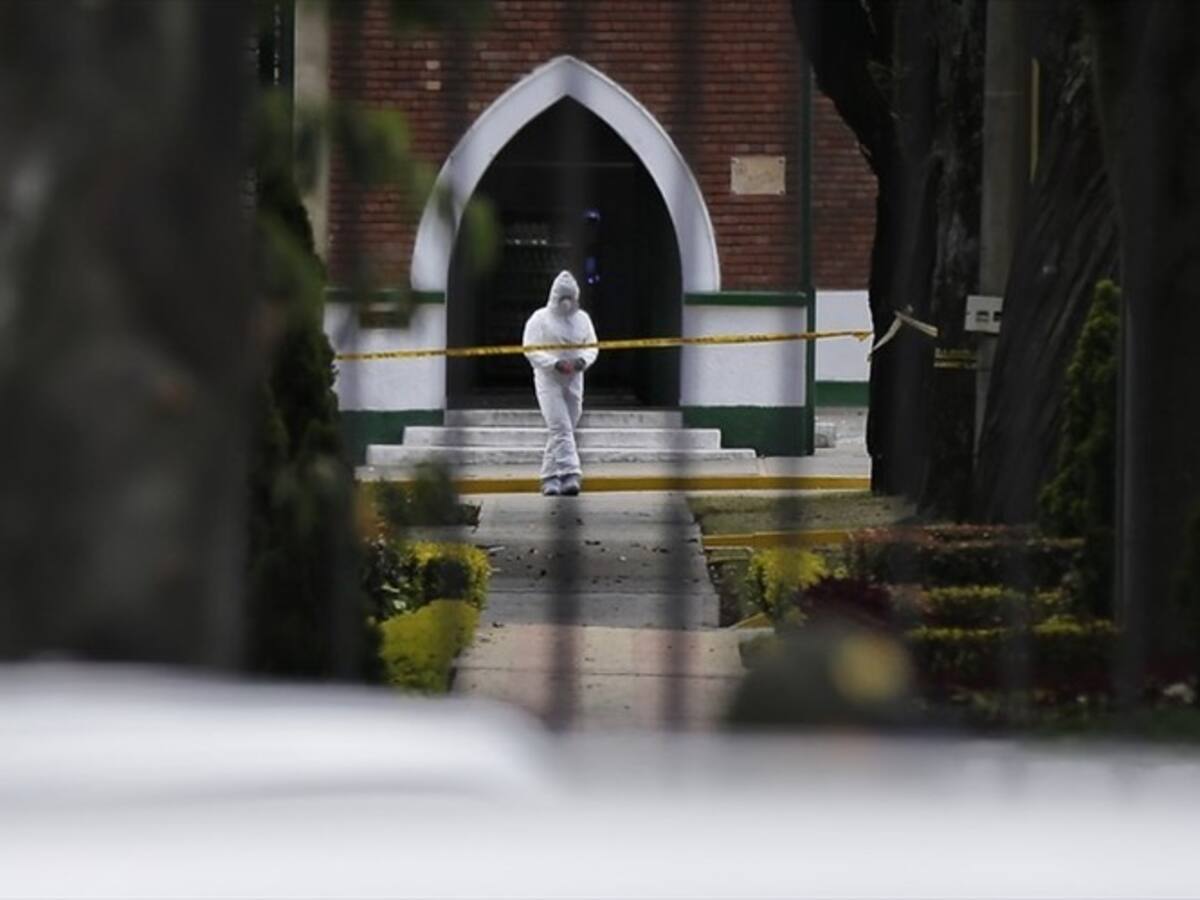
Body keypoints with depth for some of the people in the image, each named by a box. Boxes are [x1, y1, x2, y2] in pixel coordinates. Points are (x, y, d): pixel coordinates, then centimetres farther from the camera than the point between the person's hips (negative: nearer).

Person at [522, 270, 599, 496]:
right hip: (549, 381, -5)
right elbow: (530, 350, -9)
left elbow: (592, 347, 14)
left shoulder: (582, 319, 10)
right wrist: (555, 363, -22)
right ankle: (570, 475, -27)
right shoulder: (540, 319, -5)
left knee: (562, 430, 8)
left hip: (573, 381, 5)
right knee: (560, 428, -17)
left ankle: (550, 478, 18)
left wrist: (583, 360, -10)